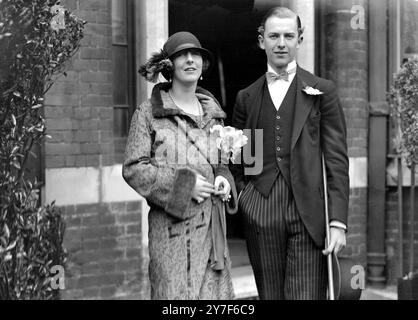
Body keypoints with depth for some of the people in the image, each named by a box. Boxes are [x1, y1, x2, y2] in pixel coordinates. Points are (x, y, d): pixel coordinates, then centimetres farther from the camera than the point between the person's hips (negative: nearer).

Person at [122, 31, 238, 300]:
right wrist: (182, 183, -13)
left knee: (216, 292, 3)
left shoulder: (213, 113, 16)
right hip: (172, 225, -5)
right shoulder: (149, 113, -1)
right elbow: (133, 169, -6)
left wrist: (223, 177, 3)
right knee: (176, 292, -7)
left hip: (212, 225, 5)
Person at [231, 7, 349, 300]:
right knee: (270, 295, 6)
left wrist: (338, 221, -6)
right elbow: (236, 162, 20)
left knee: (307, 295, -7)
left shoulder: (322, 92, 6)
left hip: (309, 214, -2)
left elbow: (337, 160, 1)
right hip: (260, 216, 2)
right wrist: (242, 198, 3)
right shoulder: (247, 97, 13)